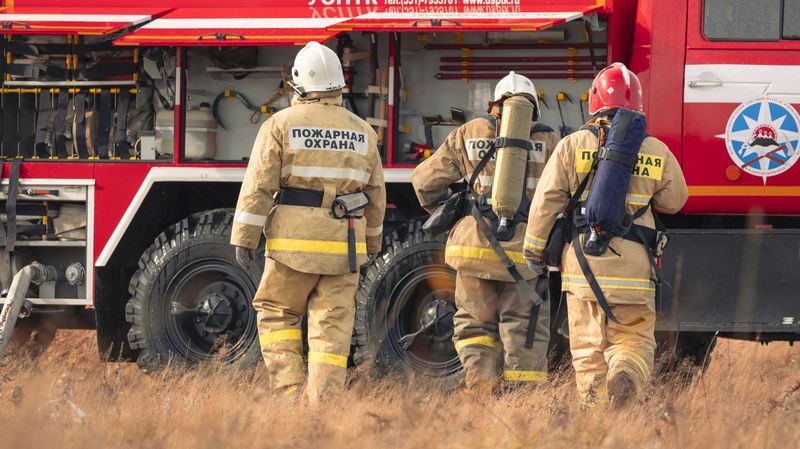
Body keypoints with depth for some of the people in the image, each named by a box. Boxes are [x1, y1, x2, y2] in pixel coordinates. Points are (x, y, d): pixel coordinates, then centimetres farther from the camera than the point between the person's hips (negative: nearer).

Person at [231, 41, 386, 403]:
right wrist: (371, 244, 27)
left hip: (294, 243, -3)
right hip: (344, 248, 3)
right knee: (333, 329, 3)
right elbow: (375, 195, 15)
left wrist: (245, 238, -5)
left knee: (276, 316, 12)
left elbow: (258, 186, -8)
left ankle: (287, 390, -2)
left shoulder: (281, 125, -3)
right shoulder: (362, 132, 9)